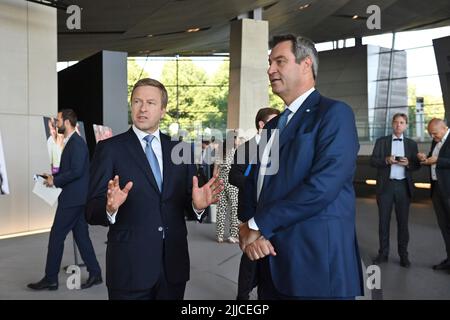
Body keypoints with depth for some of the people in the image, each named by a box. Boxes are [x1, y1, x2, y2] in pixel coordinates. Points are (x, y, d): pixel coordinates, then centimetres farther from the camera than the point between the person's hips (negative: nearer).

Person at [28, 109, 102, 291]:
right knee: (81, 235, 12)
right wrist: (54, 177, 8)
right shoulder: (71, 142, 16)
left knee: (56, 236, -1)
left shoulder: (77, 143, -15)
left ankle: (50, 279, 10)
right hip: (76, 198, 10)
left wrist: (55, 181, -13)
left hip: (73, 199, -10)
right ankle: (95, 274, 18)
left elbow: (76, 171, -23)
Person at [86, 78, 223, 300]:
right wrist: (110, 208, -28)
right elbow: (92, 211, -8)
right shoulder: (109, 149, -4)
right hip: (129, 266, -3)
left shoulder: (180, 150, 5)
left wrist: (198, 204, -15)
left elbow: (187, 202, 6)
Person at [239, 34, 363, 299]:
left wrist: (259, 225, -15)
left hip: (316, 259, -6)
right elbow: (255, 181, 11)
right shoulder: (272, 125, 16)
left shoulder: (335, 113, -8)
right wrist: (249, 226, -8)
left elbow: (323, 186, -21)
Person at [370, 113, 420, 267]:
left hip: (403, 186, 1)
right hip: (385, 185, 0)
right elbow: (373, 161, -2)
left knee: (403, 221, 5)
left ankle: (403, 254, 16)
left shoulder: (411, 144, 10)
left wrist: (408, 163, -15)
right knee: (383, 220, 6)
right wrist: (386, 160, -19)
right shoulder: (381, 141, 5)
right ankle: (383, 253, 16)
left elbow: (417, 165, 6)